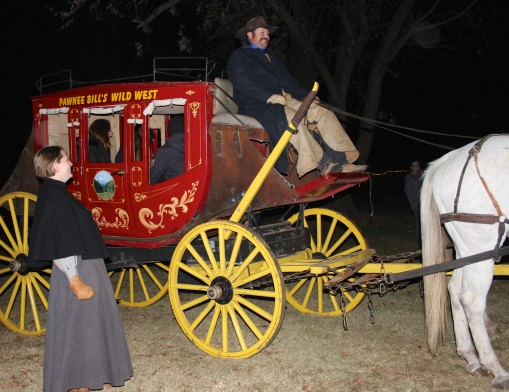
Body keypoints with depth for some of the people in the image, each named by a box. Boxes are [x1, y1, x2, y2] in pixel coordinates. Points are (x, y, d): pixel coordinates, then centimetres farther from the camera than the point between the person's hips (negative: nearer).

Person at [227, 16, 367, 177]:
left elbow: (287, 79, 27)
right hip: (258, 105, -8)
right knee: (292, 117, -36)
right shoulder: (238, 57, 4)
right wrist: (269, 97, -25)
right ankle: (323, 164, -33)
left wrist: (306, 97, 9)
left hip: (283, 99, 8)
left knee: (324, 112, -8)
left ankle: (341, 160, -15)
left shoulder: (270, 55, 30)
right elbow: (242, 84, -13)